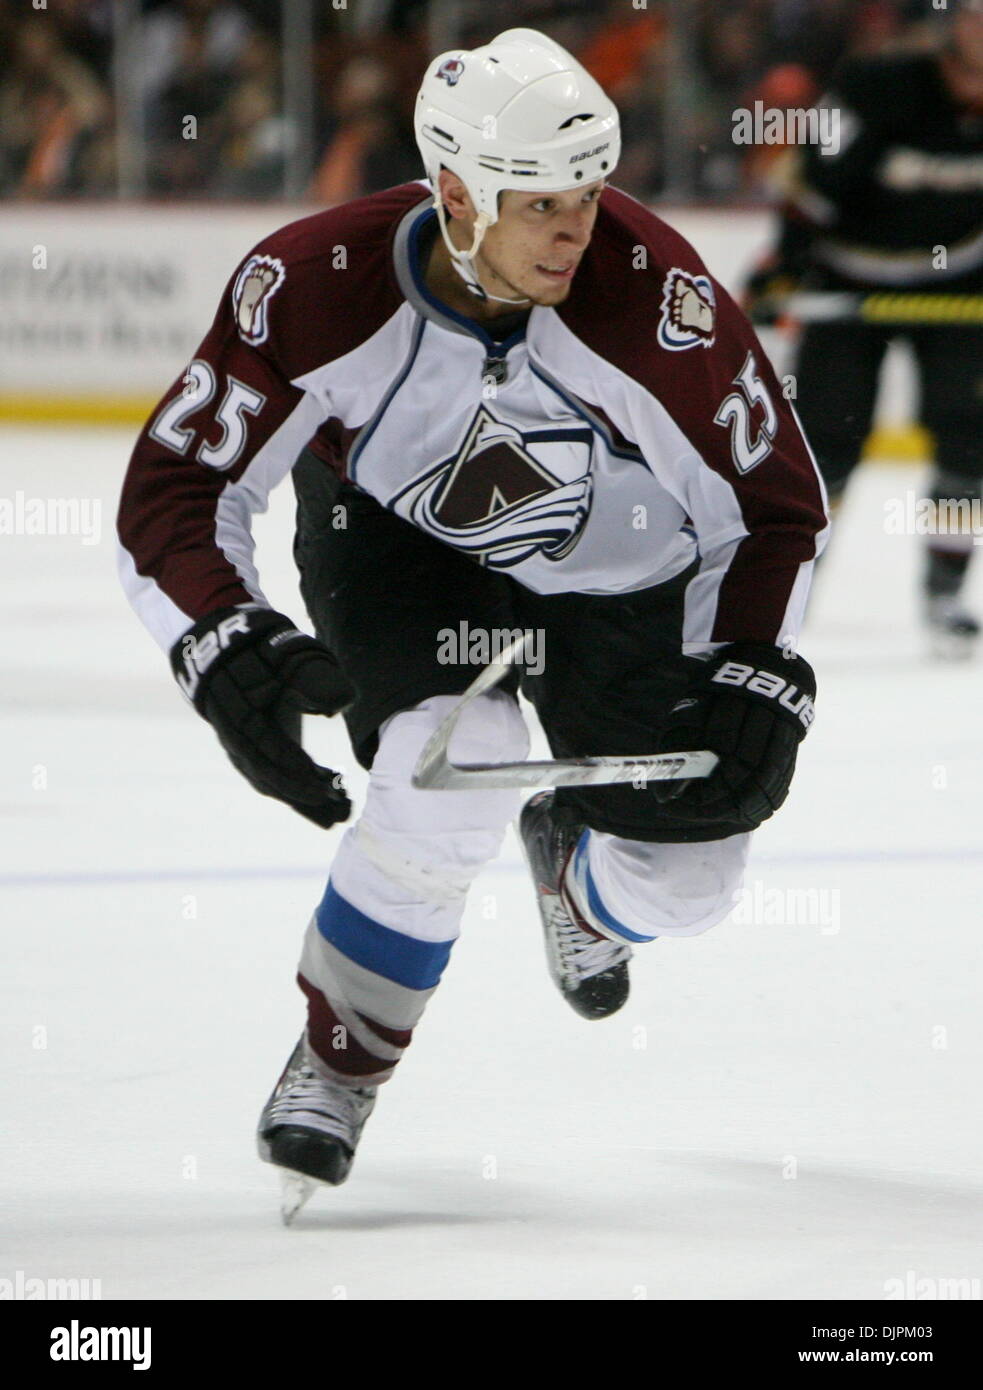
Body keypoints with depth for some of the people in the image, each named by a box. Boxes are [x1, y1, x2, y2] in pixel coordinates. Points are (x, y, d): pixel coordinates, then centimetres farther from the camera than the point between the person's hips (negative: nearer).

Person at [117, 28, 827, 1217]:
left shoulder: (655, 295, -32)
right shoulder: (317, 289, -32)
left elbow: (770, 499, -18)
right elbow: (175, 485, -25)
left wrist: (755, 678, -26)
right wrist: (231, 655, -39)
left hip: (617, 569, 1)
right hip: (392, 535, -1)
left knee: (680, 879, -5)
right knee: (452, 769, -29)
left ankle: (574, 866, 35)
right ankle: (335, 1063, -6)